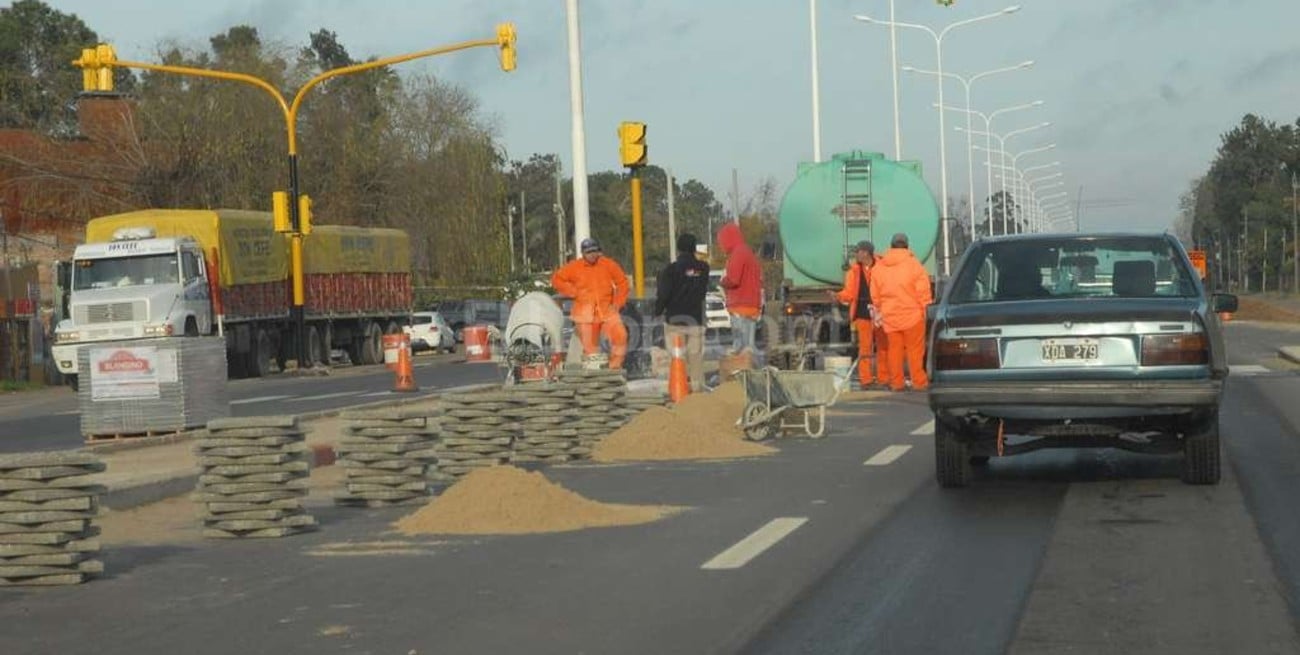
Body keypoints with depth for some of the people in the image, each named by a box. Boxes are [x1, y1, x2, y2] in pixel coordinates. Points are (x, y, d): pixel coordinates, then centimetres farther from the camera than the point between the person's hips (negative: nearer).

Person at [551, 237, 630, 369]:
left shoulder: (609, 265, 1)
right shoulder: (575, 267, 0)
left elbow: (622, 282, 9)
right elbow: (556, 279, 8)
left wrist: (618, 303, 3)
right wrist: (574, 292, 0)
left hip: (607, 311, 0)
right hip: (585, 314, 0)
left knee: (620, 335, -16)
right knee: (590, 345, 0)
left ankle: (615, 365, -3)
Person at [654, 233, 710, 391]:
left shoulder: (670, 270, -10)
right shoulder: (703, 269, 1)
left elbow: (663, 294, -10)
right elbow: (704, 291, 7)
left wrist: (658, 311, 5)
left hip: (674, 320, -3)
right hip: (696, 320, 3)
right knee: (696, 357, 8)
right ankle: (697, 388, 8)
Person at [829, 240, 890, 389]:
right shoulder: (854, 270, 2)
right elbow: (850, 292, 1)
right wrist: (838, 296, -17)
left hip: (880, 312, 0)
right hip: (863, 312, 0)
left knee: (883, 346, 7)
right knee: (865, 346, -2)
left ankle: (883, 379, 15)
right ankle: (865, 380, 3)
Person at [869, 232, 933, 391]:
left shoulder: (878, 267, 7)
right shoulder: (913, 264, -6)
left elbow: (875, 294, 11)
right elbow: (922, 289, -8)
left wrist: (881, 309, 23)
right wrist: (925, 307, 2)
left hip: (890, 315, 4)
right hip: (911, 313, -4)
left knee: (894, 349, 9)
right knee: (915, 349, 1)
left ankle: (896, 382, 10)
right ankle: (919, 382, 0)